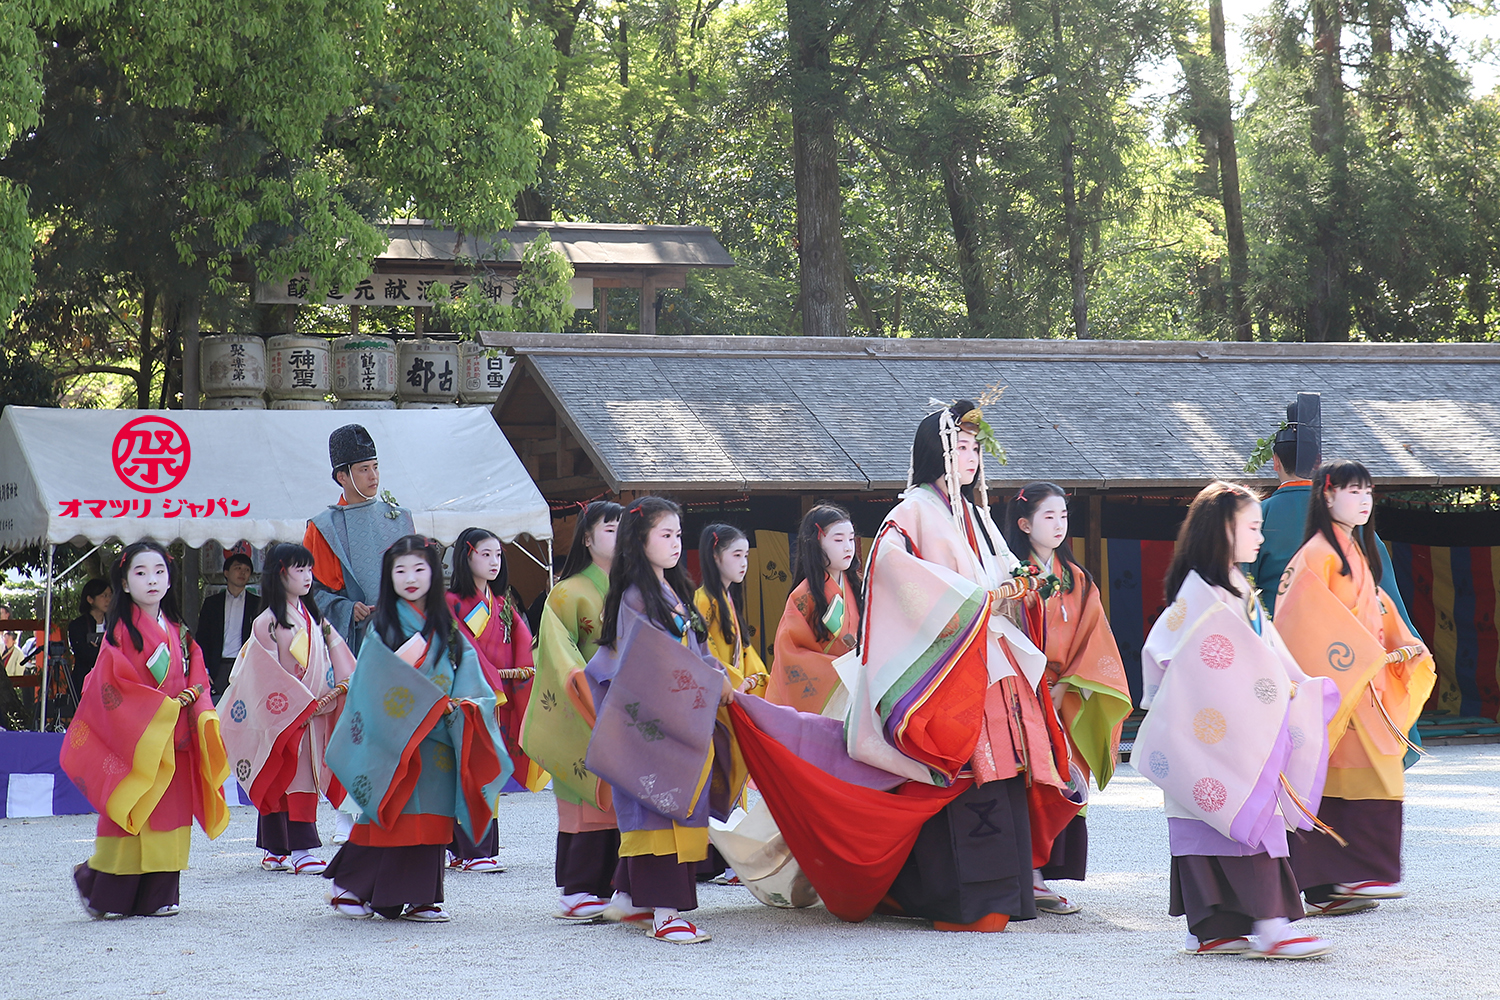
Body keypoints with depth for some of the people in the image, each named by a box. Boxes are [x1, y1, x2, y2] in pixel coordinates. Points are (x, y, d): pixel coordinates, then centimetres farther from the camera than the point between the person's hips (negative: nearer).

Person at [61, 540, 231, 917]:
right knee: (132, 816, -6)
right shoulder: (121, 631, -6)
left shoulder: (177, 631, 13)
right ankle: (106, 894, 6)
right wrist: (160, 706, -16)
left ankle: (158, 895, 8)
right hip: (134, 737, -6)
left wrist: (192, 696, -5)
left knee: (169, 812, 3)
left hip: (173, 739, 6)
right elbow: (111, 684, -13)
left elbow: (196, 676, 17)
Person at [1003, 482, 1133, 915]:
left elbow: (1092, 639, 10)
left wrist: (1065, 686, -4)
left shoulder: (1077, 580, 14)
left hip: (1066, 698, 5)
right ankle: (1030, 877, -9)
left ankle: (1041, 879, 1)